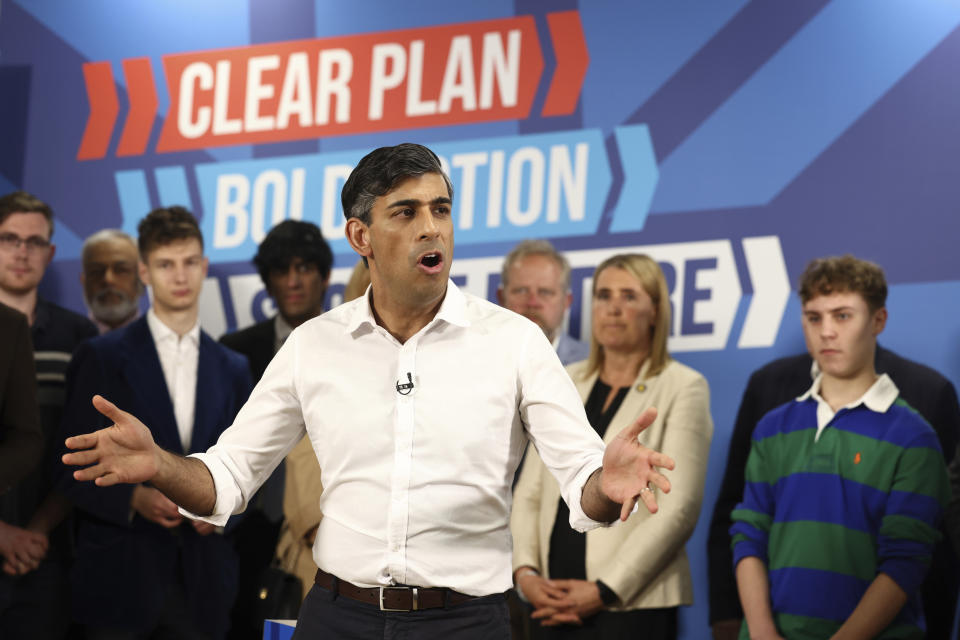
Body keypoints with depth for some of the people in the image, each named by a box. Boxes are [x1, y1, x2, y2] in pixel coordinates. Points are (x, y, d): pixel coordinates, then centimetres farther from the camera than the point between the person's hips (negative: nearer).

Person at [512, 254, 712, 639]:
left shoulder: (683, 388, 0)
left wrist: (604, 591, -12)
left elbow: (679, 507, -8)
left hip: (634, 606, -4)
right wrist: (525, 571, -3)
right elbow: (529, 492, 13)